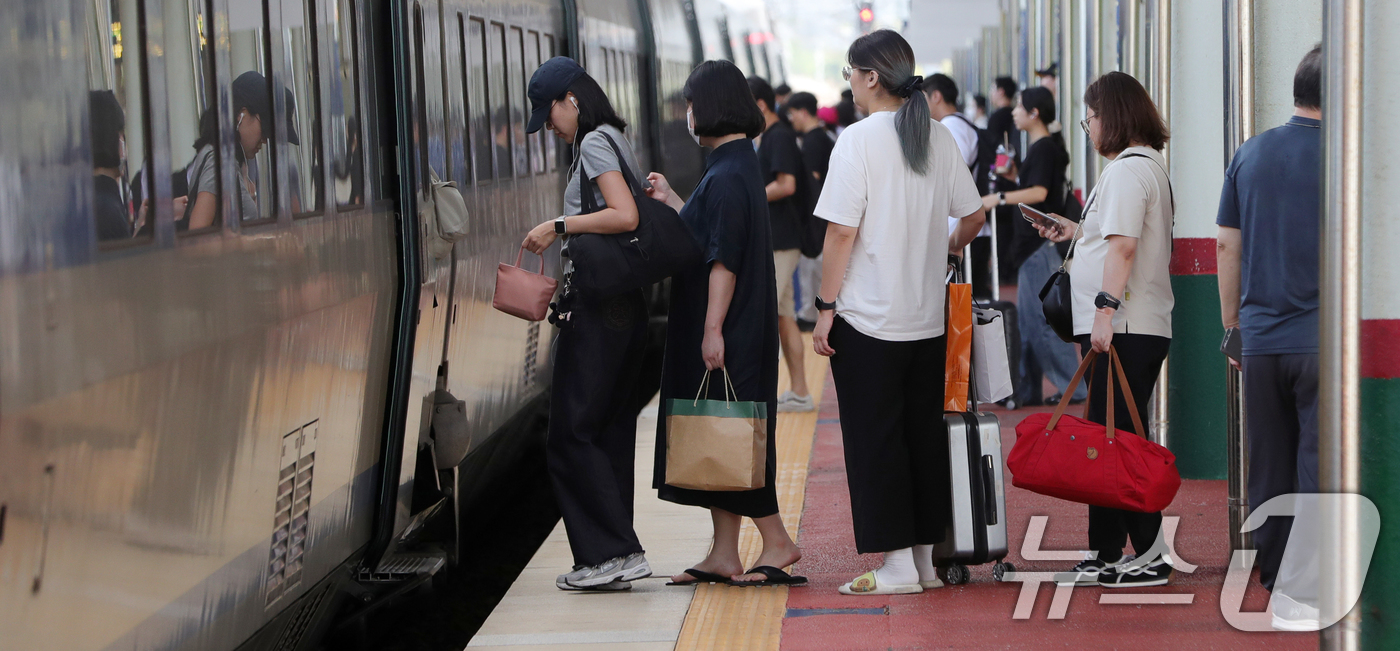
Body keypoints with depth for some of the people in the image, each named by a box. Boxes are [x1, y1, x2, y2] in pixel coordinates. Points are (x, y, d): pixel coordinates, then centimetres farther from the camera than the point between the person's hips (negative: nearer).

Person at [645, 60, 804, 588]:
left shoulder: (728, 175, -18)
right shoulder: (736, 164, 12)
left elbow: (724, 257, -22)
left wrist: (712, 329, -22)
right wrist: (670, 201, 27)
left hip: (729, 328, -10)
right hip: (733, 327, 10)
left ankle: (776, 542, 2)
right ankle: (723, 555, 12)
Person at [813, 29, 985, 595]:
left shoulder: (859, 139, -12)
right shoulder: (939, 137, 5)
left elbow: (842, 231, -14)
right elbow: (974, 215, 11)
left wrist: (825, 307, -8)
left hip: (868, 320, -6)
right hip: (929, 320, 6)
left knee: (875, 442, 0)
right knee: (926, 438, 12)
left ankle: (897, 564, 0)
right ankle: (928, 557, 17)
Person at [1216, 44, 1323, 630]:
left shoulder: (1250, 155, 7)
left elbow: (1226, 246, 11)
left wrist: (1232, 323, 19)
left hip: (1260, 338, 5)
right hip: (1325, 339, -5)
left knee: (1269, 469, 12)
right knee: (1320, 469, -2)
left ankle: (1275, 578, 19)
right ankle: (1303, 594, -5)